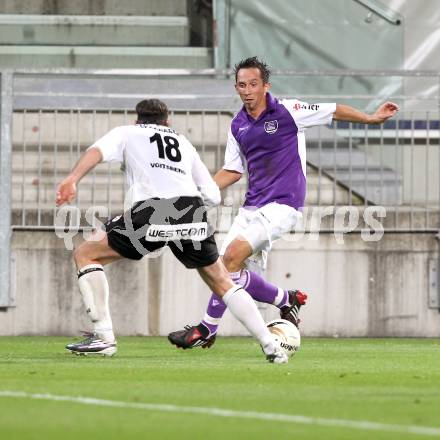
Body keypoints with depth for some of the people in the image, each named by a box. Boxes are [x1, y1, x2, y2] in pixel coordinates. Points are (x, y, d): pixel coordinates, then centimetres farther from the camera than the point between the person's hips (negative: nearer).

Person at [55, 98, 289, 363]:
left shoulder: (127, 133, 25)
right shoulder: (183, 142, 34)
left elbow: (98, 151, 2)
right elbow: (213, 196, 27)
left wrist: (72, 180, -14)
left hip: (152, 213, -4)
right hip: (193, 218, 4)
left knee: (86, 255, 12)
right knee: (222, 283, 22)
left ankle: (104, 337, 2)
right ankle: (272, 346, 15)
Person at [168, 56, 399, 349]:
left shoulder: (288, 111, -8)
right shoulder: (238, 126, 9)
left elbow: (335, 112, 2)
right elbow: (232, 171, 18)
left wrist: (372, 119, -3)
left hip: (282, 205, -7)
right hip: (252, 205, 7)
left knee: (233, 255, -22)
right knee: (233, 272, 1)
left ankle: (207, 329, -15)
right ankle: (286, 300, 25)